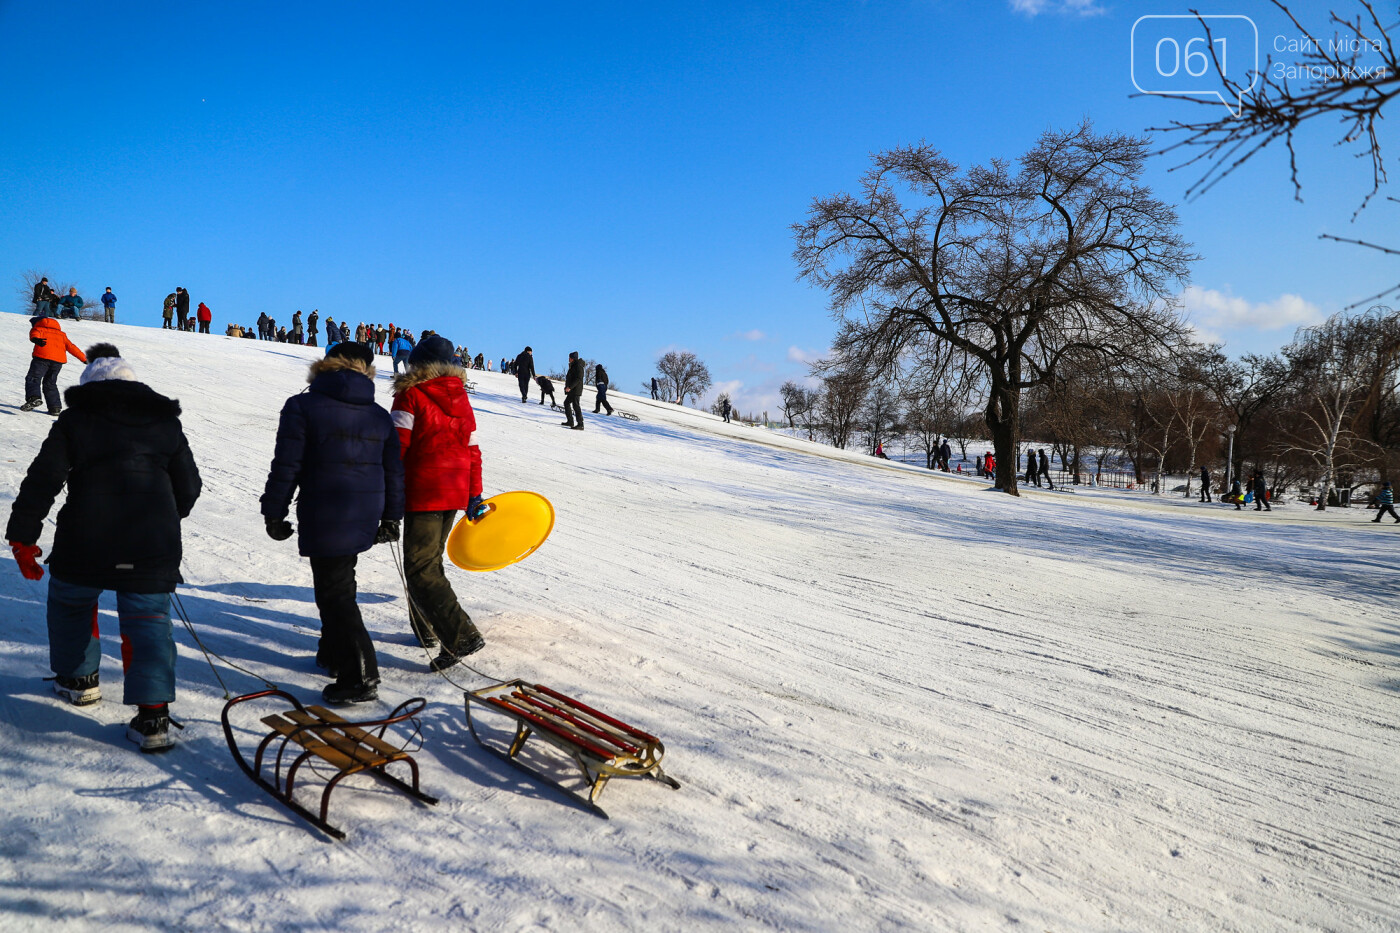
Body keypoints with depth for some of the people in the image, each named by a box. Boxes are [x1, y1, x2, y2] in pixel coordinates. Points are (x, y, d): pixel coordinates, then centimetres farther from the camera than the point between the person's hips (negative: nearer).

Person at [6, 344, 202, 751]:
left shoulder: (75, 420, 6)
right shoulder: (166, 422, 12)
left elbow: (42, 480, -1)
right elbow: (188, 488, 14)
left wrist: (23, 536, 4)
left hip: (85, 542, -1)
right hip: (153, 546, 1)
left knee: (70, 603, 26)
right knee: (148, 621, 2)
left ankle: (78, 678, 40)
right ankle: (153, 715, -10)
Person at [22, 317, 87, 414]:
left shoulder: (38, 328, 19)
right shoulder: (61, 334, 31)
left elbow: (35, 333, -6)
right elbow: (71, 347, 24)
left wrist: (35, 339, -29)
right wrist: (84, 359, 22)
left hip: (42, 356, -4)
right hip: (58, 360, 4)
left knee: (33, 378, -5)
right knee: (50, 383, 15)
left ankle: (34, 397, -31)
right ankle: (55, 407, 7)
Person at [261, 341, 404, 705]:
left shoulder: (302, 406, -5)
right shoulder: (380, 416, 9)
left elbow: (286, 466, -9)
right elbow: (393, 471, 12)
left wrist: (274, 513, 0)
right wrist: (391, 518, 20)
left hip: (324, 520, -6)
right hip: (365, 519, 6)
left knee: (334, 593, -2)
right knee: (340, 584, 22)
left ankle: (360, 677, -5)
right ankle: (334, 654, 34)